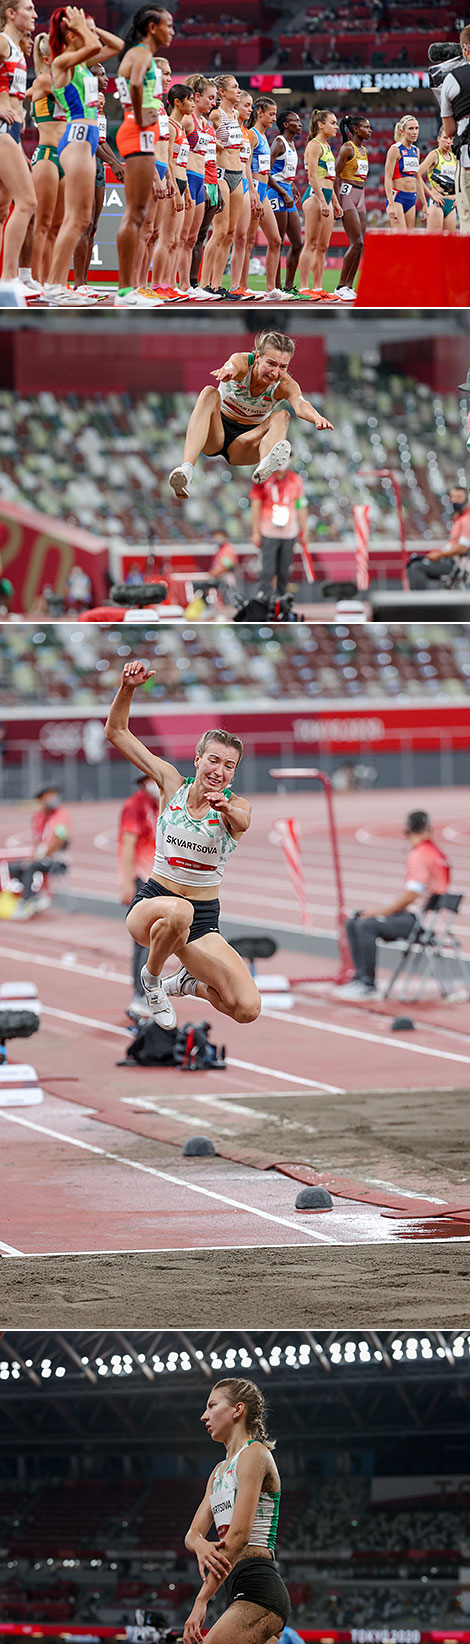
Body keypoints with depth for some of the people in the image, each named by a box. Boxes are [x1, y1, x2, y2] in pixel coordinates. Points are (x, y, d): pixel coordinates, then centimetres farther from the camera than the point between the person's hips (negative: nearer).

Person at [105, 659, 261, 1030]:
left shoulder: (235, 806, -6)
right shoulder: (172, 783, 0)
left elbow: (243, 821, -33)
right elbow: (117, 732, 1)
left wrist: (227, 809, -55)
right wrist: (128, 688, -16)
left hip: (203, 922, 1)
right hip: (152, 902, -1)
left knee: (247, 1009, -16)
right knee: (179, 910, -41)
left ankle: (188, 982, 18)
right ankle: (152, 976, -8)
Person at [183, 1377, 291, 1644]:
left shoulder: (254, 1454, -6)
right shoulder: (220, 1471, 23)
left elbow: (239, 1534, -15)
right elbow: (193, 1533, 15)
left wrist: (202, 1601, -18)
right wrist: (201, 1545, -13)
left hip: (257, 1588, -10)